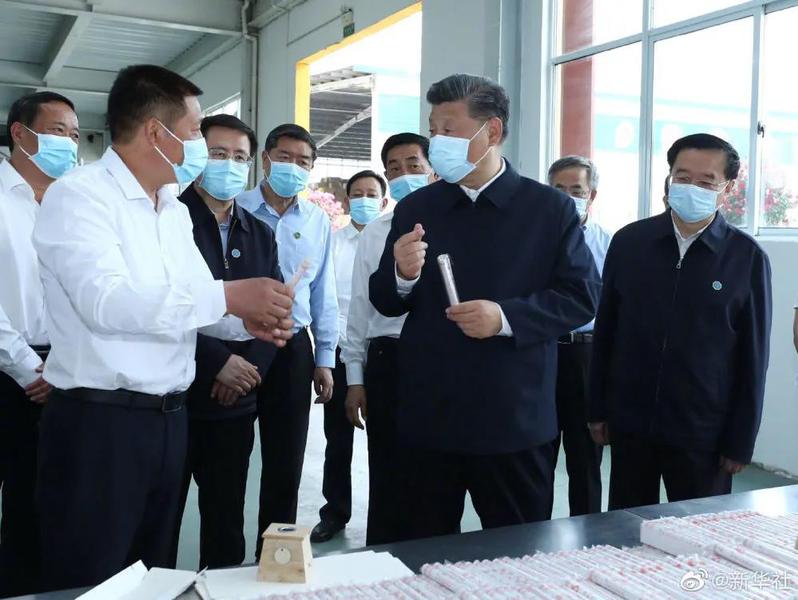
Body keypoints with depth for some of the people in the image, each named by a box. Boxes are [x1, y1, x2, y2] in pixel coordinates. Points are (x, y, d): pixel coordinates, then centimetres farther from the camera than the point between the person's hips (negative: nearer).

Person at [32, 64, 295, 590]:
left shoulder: (175, 210, 13)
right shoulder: (78, 195, -12)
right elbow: (106, 302, -26)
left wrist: (247, 321, -6)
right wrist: (229, 296, -26)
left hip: (169, 419, 8)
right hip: (97, 423, -7)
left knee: (153, 580, 18)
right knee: (88, 585, 6)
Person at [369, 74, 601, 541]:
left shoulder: (552, 208, -2)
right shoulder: (414, 209, 6)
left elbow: (582, 296, -5)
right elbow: (386, 303, 9)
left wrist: (506, 317, -19)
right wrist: (402, 275, -15)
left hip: (516, 420, -2)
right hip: (427, 419, 3)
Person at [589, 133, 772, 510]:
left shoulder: (747, 257, -5)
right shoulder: (629, 241, -1)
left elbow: (753, 356, -2)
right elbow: (605, 330, 5)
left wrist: (741, 441, -2)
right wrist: (597, 408, 5)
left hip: (705, 432, -1)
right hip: (629, 424, 2)